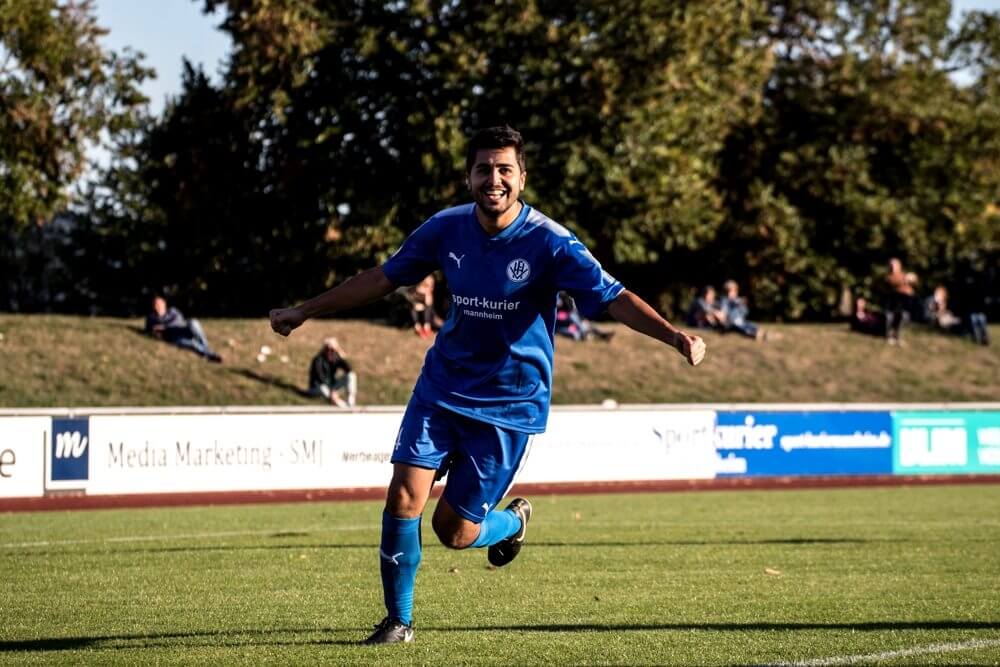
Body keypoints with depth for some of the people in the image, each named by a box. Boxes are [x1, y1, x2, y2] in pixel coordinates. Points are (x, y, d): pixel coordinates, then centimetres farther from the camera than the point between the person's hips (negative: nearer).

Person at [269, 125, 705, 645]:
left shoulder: (549, 243, -17)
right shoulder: (447, 229, -5)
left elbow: (613, 298, -22)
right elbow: (383, 278, 8)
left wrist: (673, 335, -40)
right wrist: (305, 311, 11)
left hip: (510, 403, -3)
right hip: (442, 388, 3)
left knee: (455, 532, -2)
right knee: (403, 498, -13)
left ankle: (512, 521, 35)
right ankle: (398, 621, 6)